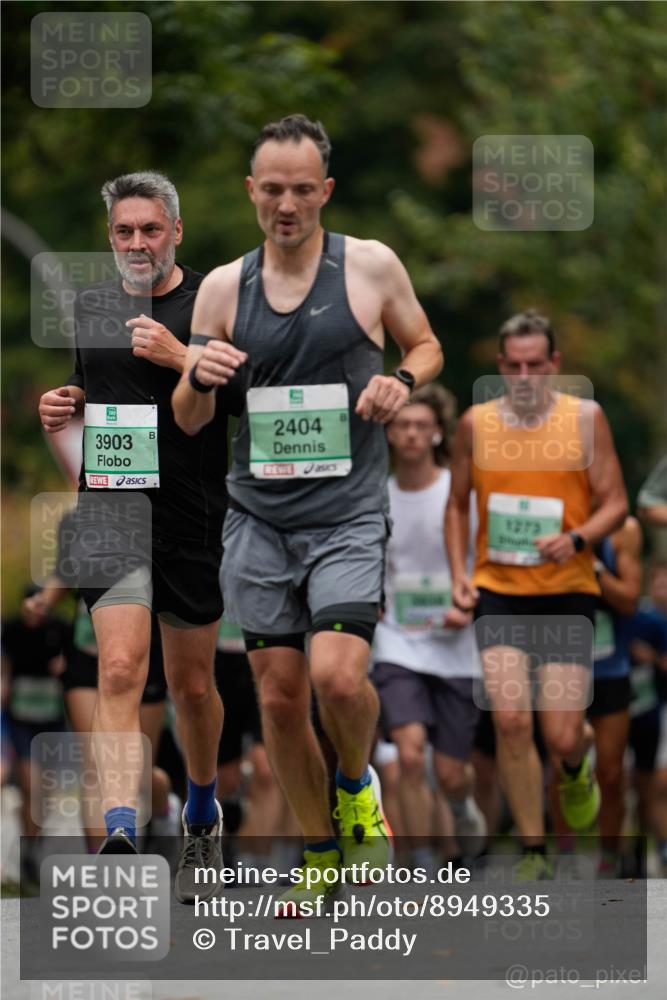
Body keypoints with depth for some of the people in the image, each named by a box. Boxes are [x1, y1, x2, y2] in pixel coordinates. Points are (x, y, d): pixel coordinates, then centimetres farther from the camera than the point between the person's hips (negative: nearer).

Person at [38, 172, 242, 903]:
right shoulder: (88, 308, 10)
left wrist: (180, 358, -21)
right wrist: (58, 409, 4)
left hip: (192, 519, -1)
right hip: (110, 512, 2)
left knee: (192, 683, 12)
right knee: (120, 669, -16)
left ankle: (202, 812, 39)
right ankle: (121, 838, -26)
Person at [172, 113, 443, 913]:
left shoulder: (371, 267, -1)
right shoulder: (223, 287, 4)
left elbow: (426, 345, 14)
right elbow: (188, 421, 8)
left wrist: (402, 380, -9)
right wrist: (199, 377, -15)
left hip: (347, 514, -3)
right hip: (257, 517, 3)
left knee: (338, 674, -21)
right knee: (279, 695, 4)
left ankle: (356, 788, 11)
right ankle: (321, 854, 21)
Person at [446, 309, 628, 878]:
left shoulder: (585, 418, -1)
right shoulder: (476, 424, 5)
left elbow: (615, 503, 0)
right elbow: (458, 505, 17)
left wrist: (576, 539, -19)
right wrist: (458, 573, 3)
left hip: (568, 591, -1)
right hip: (498, 590, 1)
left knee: (561, 737, -6)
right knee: (509, 719, -16)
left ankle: (576, 769, 35)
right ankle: (534, 853, -4)